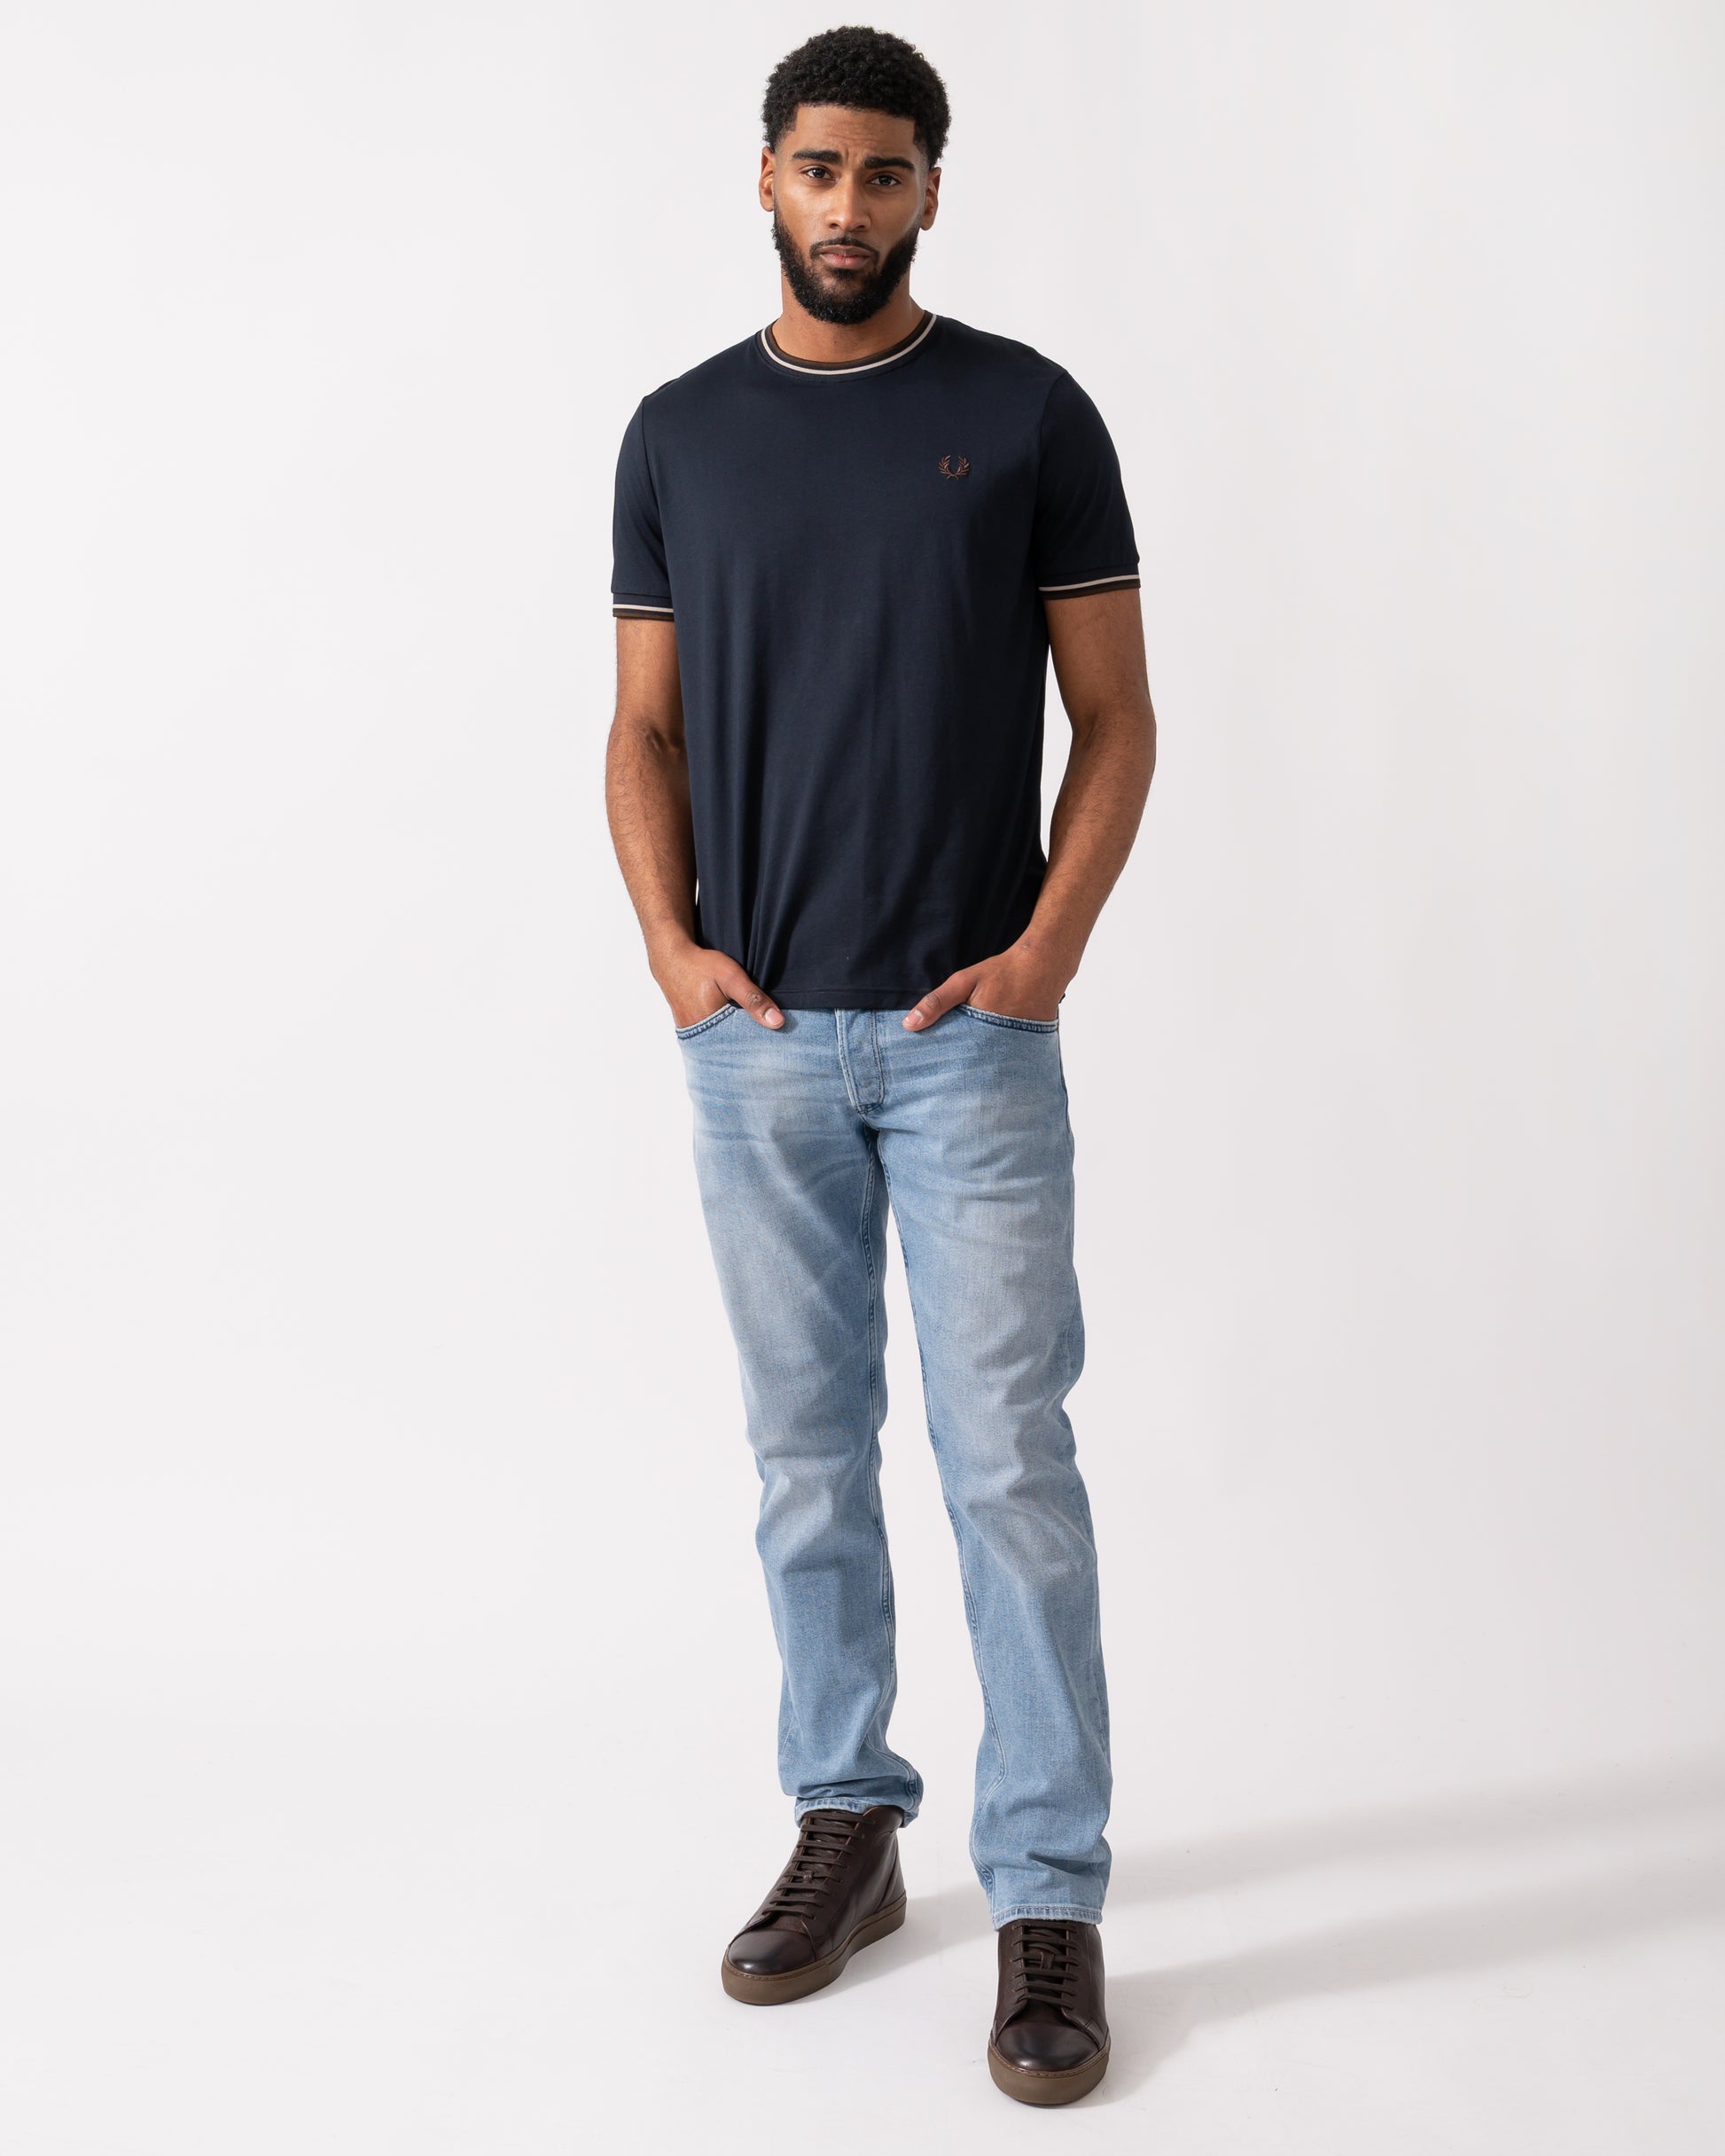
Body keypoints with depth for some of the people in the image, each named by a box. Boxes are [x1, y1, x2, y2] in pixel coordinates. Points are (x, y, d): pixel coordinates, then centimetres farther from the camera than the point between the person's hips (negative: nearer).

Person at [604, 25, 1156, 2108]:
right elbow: (648, 726, 9)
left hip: (969, 1034, -3)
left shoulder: (1031, 414, 0)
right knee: (807, 1448, 11)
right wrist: (669, 942, -6)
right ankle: (847, 1823, 26)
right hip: (757, 1039, 3)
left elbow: (1115, 714, 0)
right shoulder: (679, 431, 7)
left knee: (1008, 1456, -3)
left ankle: (1049, 1895, 7)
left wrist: (1046, 950, -12)